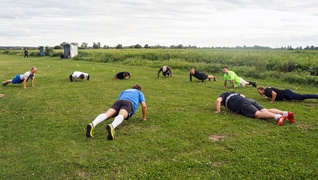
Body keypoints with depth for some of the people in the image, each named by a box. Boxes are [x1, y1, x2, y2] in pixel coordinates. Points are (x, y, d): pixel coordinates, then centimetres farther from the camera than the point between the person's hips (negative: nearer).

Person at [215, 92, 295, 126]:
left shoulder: (223, 95, 18)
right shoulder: (232, 93, 38)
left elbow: (218, 100, -5)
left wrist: (218, 111, 4)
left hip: (243, 104, -7)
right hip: (249, 100, 7)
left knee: (258, 114, -25)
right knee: (265, 111, -8)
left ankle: (278, 116, -48)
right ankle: (286, 113, -27)